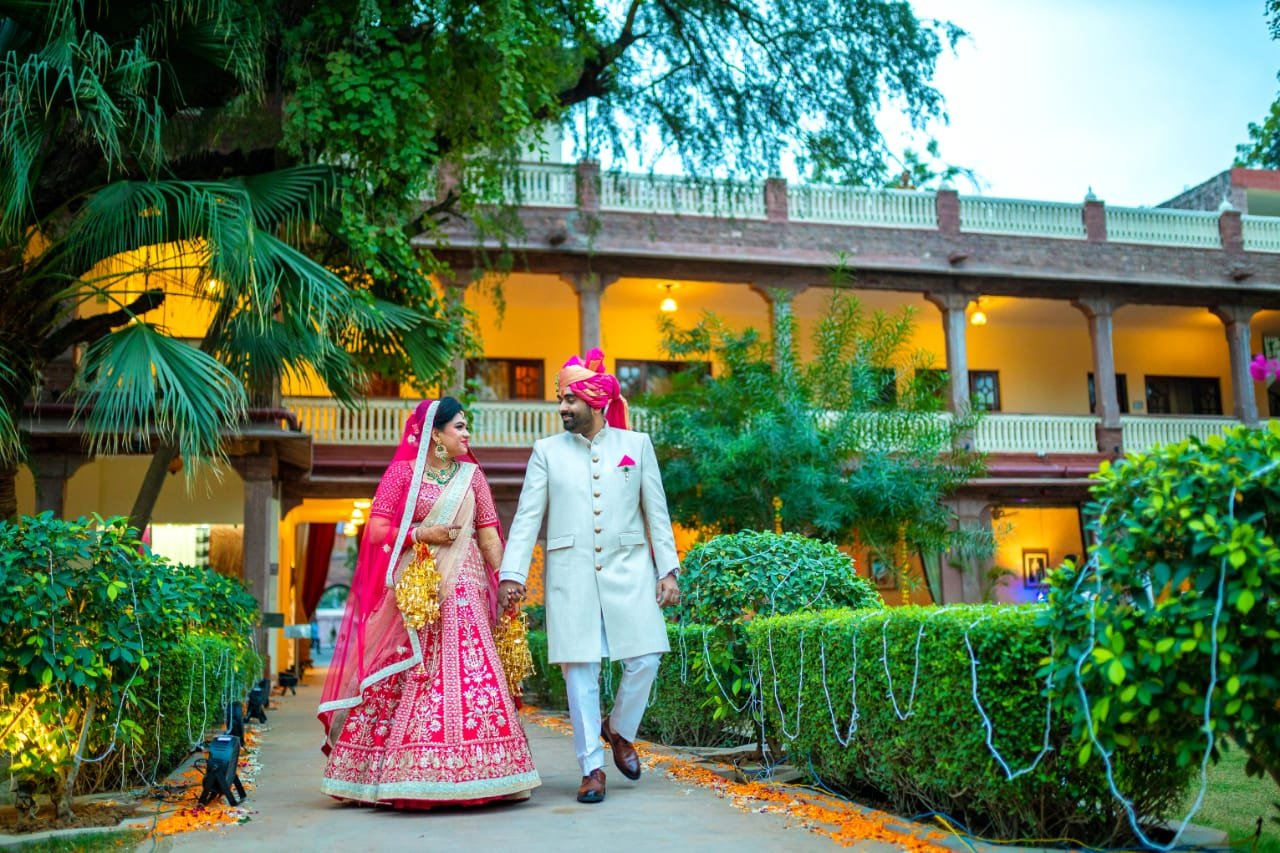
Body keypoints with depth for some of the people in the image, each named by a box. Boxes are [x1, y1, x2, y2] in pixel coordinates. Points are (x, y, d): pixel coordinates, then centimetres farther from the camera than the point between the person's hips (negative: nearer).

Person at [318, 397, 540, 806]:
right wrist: (421, 534, -11)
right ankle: (406, 773, 6)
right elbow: (376, 529, -2)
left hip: (461, 588, 3)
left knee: (467, 672, -5)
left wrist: (507, 582, 4)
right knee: (401, 678, -3)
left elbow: (488, 534, 10)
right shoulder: (403, 472, 3)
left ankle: (471, 773, -1)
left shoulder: (471, 474, 13)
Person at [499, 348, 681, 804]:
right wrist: (512, 573, -7)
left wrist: (668, 570, 1)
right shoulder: (547, 451, 8)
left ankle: (619, 730, 24)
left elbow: (657, 511, 8)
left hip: (629, 569, 0)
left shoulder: (637, 444, 8)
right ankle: (592, 768, 12)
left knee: (644, 660, -5)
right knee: (580, 672, 0)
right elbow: (527, 516, 3)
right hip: (570, 574, 0)